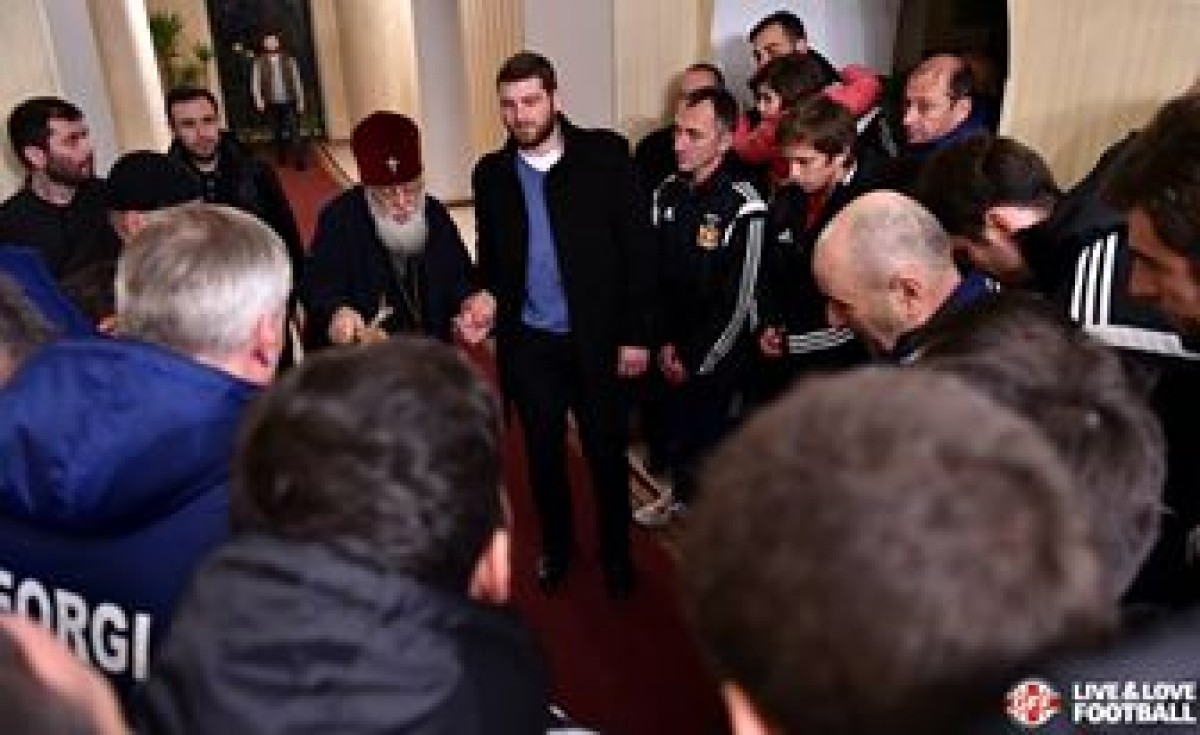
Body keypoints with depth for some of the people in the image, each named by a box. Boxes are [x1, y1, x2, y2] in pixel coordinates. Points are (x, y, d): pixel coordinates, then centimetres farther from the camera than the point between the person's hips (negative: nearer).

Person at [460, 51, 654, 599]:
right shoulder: (491, 173, 2)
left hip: (597, 338, -2)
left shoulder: (606, 154, -8)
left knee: (607, 452, 11)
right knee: (543, 453, 17)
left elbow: (637, 246, -7)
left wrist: (635, 334, -10)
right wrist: (487, 296, -13)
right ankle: (555, 547, 40)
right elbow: (491, 257, 9)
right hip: (527, 342, 3)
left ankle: (616, 554, 33)